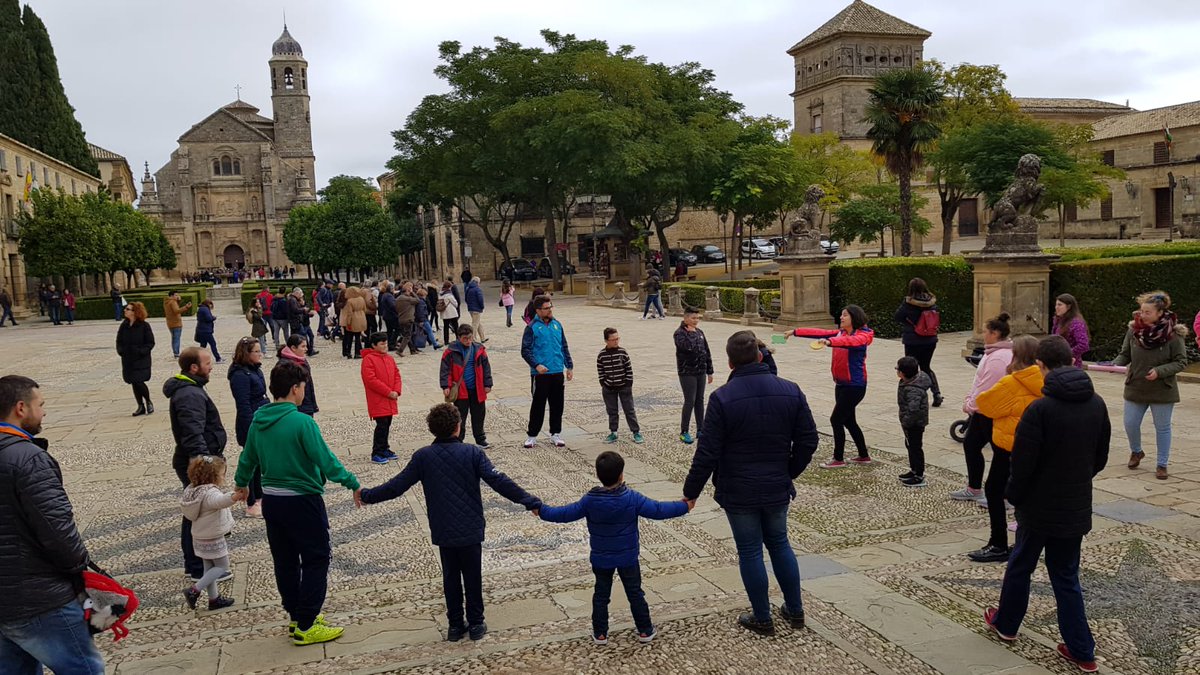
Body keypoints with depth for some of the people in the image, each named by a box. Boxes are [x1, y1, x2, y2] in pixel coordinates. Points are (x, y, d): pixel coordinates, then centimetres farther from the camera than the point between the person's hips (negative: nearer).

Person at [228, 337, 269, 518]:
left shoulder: (255, 370, 8)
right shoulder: (240, 375, -20)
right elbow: (244, 406, -22)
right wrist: (253, 431, -23)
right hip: (250, 427, -9)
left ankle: (259, 497, 32)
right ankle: (251, 505, 14)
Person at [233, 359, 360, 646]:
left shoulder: (258, 421, 1)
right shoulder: (302, 422, -21)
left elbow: (248, 458, 15)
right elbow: (326, 460, -22)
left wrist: (241, 484, 34)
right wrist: (354, 484, -13)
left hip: (271, 501, 8)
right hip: (303, 502, -7)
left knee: (285, 561, 18)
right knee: (316, 561, 4)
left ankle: (296, 616, 30)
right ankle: (306, 627, 7)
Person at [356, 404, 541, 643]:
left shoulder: (422, 457, -6)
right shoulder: (472, 453, -11)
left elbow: (397, 486, -1)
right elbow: (499, 482, -17)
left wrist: (367, 495, 14)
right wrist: (531, 502, -14)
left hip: (443, 532, 2)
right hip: (470, 530, -2)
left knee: (450, 577, 16)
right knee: (472, 577, 13)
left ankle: (455, 625, 23)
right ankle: (476, 624, 21)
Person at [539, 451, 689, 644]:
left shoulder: (590, 500, -14)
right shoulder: (632, 498, -19)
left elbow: (566, 514, -8)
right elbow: (657, 510, -15)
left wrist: (542, 511, 6)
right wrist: (684, 506, -3)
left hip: (600, 558, 1)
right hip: (628, 557, -1)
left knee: (601, 594, 15)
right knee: (635, 593, 14)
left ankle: (600, 633, 21)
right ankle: (645, 630, 23)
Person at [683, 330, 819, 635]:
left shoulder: (722, 398, -17)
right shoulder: (790, 391, -5)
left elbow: (707, 453, -16)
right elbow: (808, 441, 0)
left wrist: (691, 491, -3)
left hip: (738, 493, -4)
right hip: (777, 489, 4)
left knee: (750, 551, 9)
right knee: (779, 544, 21)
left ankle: (762, 618, 20)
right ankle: (795, 610, 30)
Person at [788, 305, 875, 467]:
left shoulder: (862, 335, -13)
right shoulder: (841, 333, 8)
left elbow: (851, 341, -34)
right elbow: (819, 333, 5)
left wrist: (830, 342, -51)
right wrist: (796, 332, 0)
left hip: (855, 385, -8)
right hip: (841, 384, 8)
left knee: (836, 419, -5)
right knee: (849, 421, 15)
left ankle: (838, 459, 7)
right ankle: (864, 456, 28)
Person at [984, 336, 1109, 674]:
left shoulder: (1039, 409, -22)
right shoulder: (1097, 404, -2)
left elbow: (1023, 464, -17)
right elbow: (1100, 458, 8)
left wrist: (1013, 496, -1)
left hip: (1040, 507, -5)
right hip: (1077, 508, 5)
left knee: (1020, 566, 16)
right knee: (1066, 576, 14)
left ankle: (1006, 624, 35)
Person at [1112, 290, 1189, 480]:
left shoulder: (1173, 334, -14)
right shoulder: (1134, 330, -6)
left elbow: (1181, 362, -9)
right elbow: (1124, 354, 4)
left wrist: (1159, 371, -22)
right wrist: (1115, 365, -16)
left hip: (1162, 391, -3)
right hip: (1135, 388, 3)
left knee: (1162, 428, 10)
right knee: (1130, 424, 8)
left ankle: (1161, 465, 25)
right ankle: (1136, 452, 37)